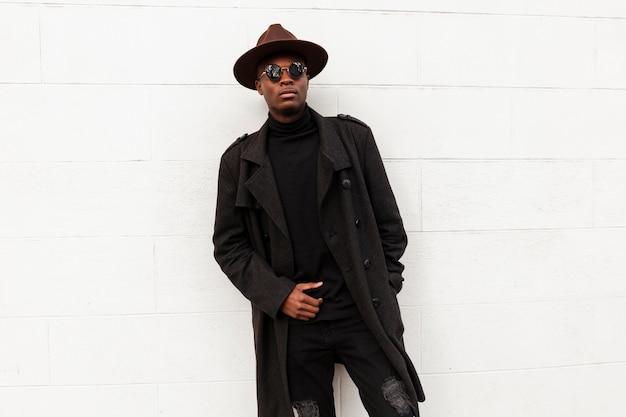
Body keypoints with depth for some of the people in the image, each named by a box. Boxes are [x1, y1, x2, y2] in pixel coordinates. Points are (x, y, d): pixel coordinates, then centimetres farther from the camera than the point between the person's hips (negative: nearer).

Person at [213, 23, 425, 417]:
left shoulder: (352, 137, 3)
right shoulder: (240, 160, 5)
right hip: (291, 324, 1)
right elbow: (228, 244, 5)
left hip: (364, 314, 0)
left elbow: (388, 222, 5)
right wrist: (277, 295, -7)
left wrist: (384, 293, 1)